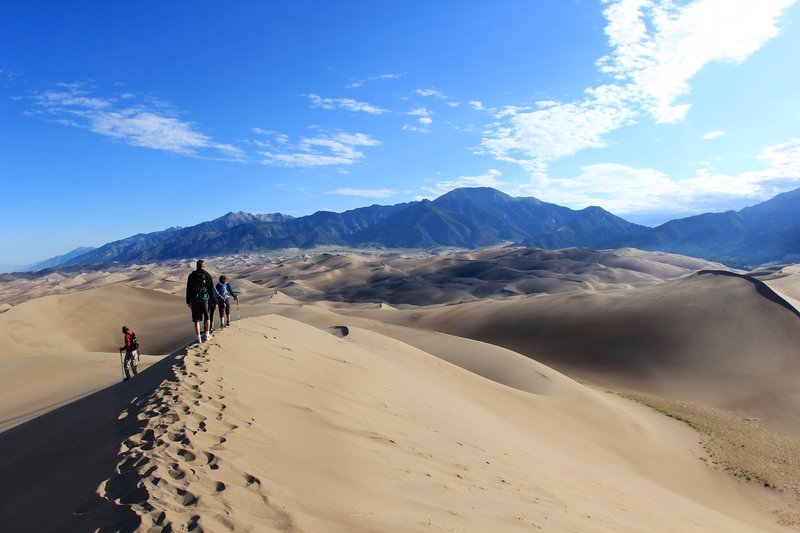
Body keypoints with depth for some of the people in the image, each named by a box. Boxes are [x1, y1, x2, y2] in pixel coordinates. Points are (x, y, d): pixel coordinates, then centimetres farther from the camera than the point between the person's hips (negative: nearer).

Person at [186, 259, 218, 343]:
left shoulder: (192, 276, 3)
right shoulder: (207, 275, 0)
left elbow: (188, 289, 5)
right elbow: (212, 289, 0)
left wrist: (188, 301, 13)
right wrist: (215, 301, 4)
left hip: (194, 300, 1)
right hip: (204, 299, -1)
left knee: (196, 320, 5)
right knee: (207, 317, 19)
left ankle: (198, 338, 5)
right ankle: (207, 334, 17)